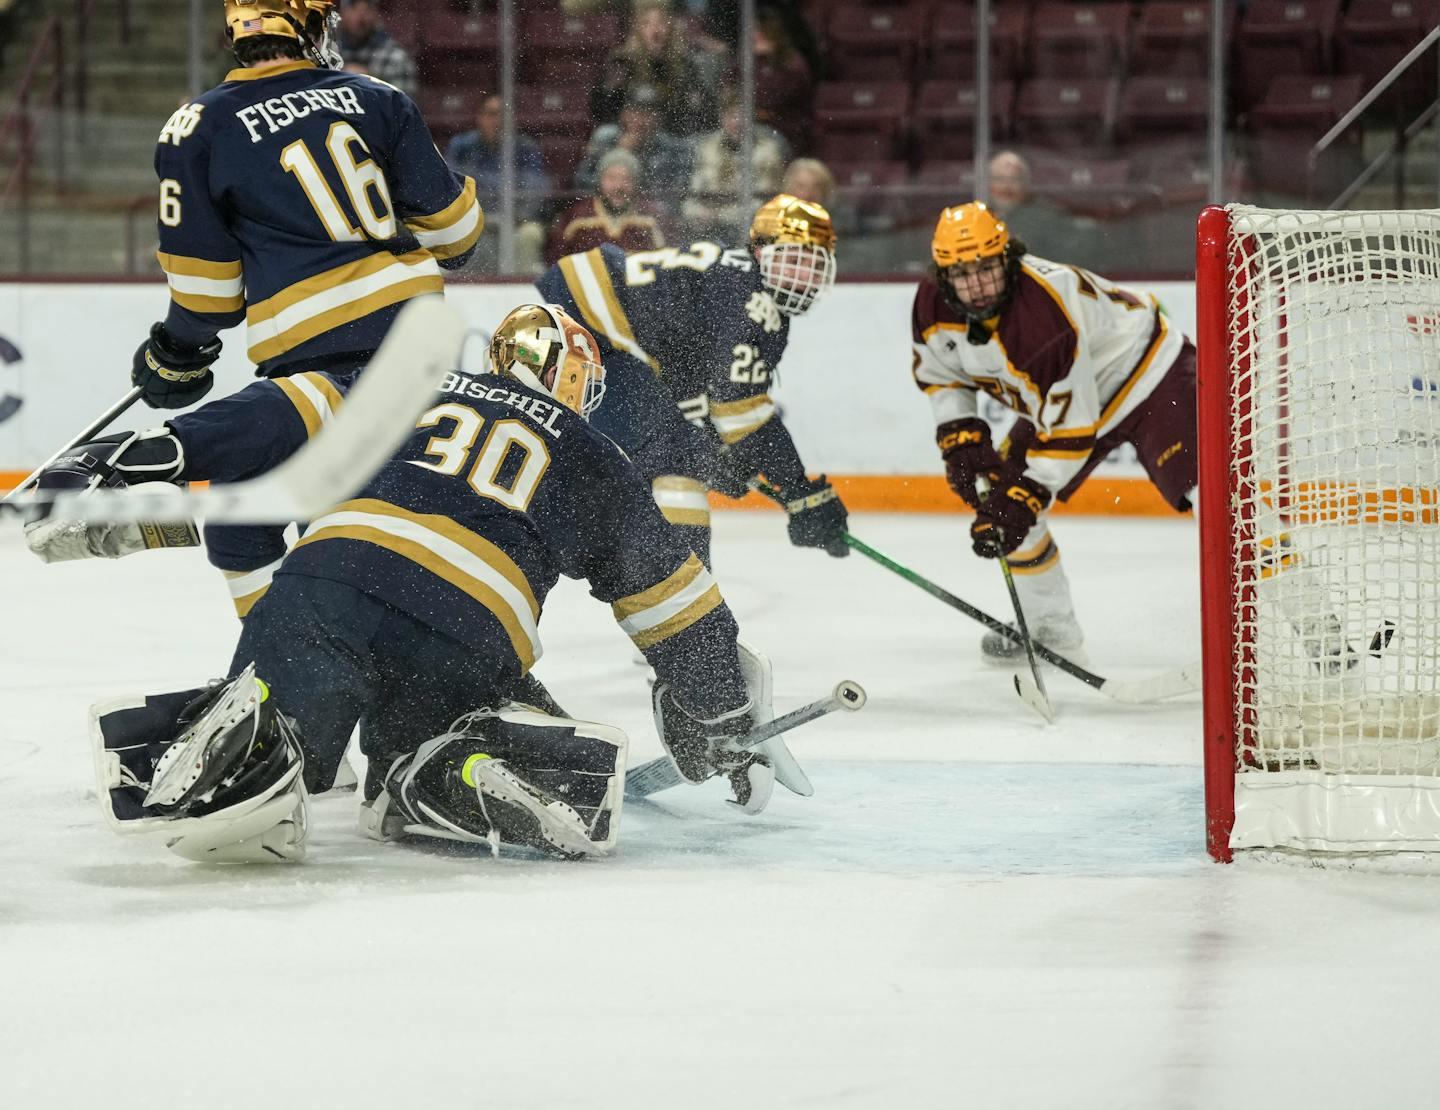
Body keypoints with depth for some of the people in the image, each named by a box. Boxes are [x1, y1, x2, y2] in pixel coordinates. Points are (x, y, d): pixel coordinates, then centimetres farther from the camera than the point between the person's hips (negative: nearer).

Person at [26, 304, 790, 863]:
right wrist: (721, 722, 43)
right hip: (466, 652, -1)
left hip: (330, 579, 1)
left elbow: (281, 418, 15)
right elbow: (675, 603, 31)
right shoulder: (594, 464, 28)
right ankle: (443, 783, -18)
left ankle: (241, 745, -32)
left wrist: (150, 457, 10)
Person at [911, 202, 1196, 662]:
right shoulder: (934, 305, -15)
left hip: (1147, 376, -8)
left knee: (1201, 484, -25)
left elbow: (1070, 426, -34)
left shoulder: (1047, 311, -37)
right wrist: (962, 439, -7)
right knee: (995, 495, 2)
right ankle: (1052, 627, 18)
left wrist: (1027, 497, -32)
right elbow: (938, 374, 6)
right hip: (1054, 399, 8)